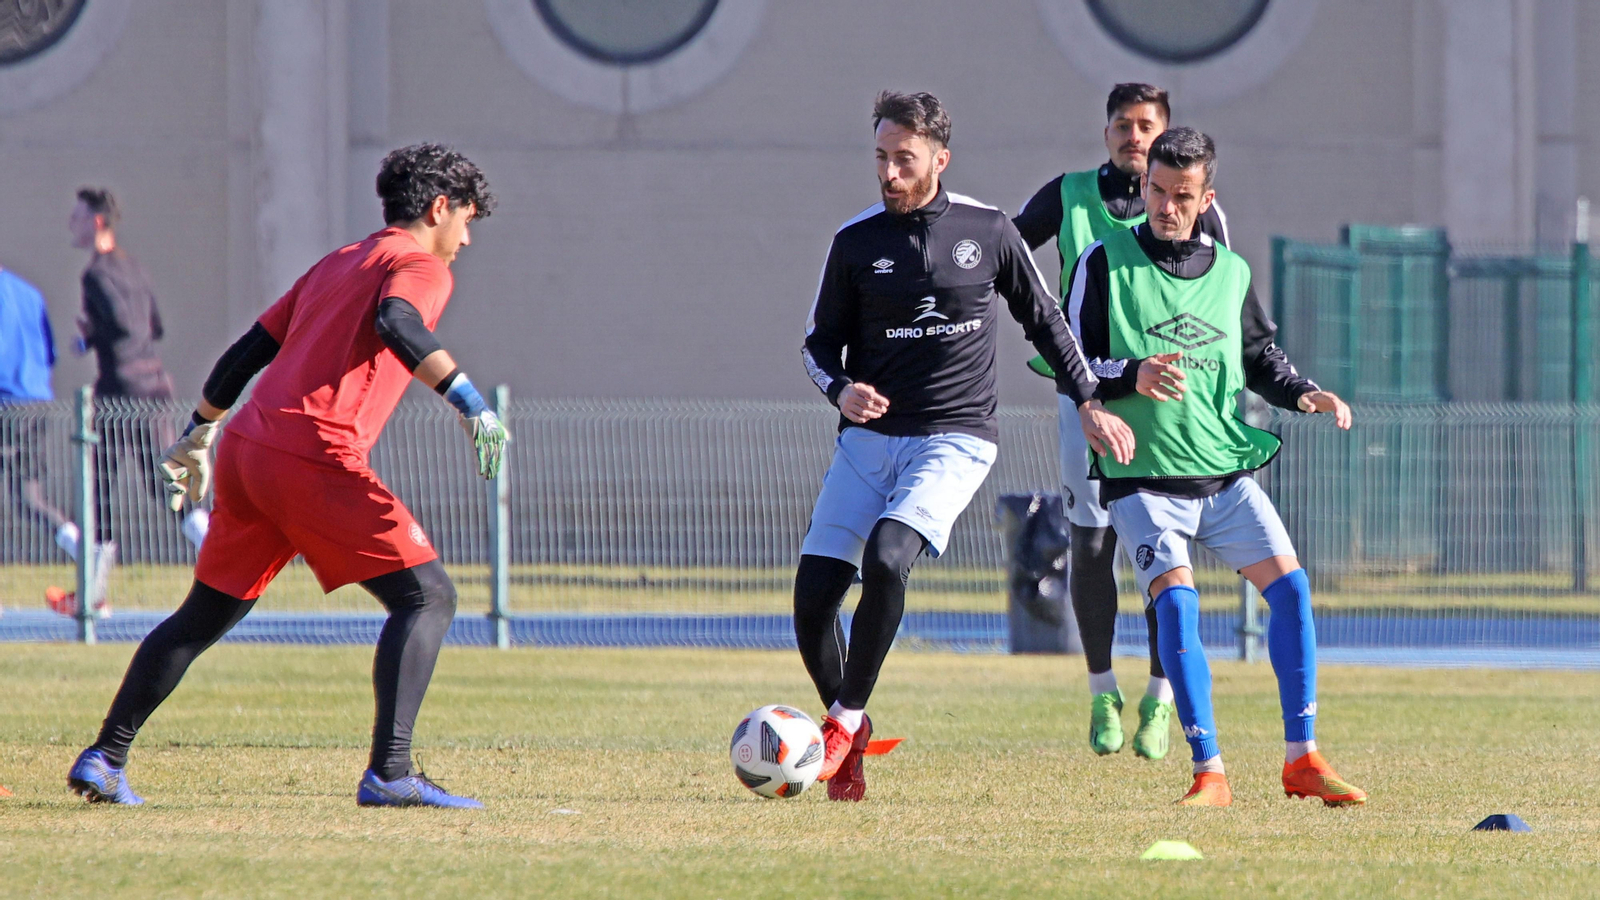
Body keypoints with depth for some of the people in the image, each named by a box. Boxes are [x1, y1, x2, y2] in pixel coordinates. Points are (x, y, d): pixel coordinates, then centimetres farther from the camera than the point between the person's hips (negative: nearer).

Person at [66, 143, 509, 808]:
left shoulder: (337, 264, 26)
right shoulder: (419, 266, 1)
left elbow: (250, 349, 30)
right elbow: (397, 323, -23)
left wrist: (198, 435, 40)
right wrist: (468, 399, -31)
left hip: (244, 452, 8)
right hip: (314, 460, -8)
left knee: (204, 617, 20)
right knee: (427, 597, -6)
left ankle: (103, 759, 23)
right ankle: (389, 773, -19)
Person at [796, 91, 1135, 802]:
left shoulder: (988, 232, 1)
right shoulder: (856, 242, 3)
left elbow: (1044, 319, 14)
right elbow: (821, 340, 12)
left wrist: (1088, 403, 9)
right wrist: (841, 390, -10)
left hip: (955, 439, -3)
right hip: (869, 439, 3)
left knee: (886, 556, -28)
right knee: (814, 589, -8)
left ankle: (847, 718, -13)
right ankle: (847, 740, 13)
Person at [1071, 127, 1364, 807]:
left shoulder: (1230, 271, 11)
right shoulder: (1105, 263, -1)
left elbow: (1261, 359, 22)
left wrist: (1305, 393, 3)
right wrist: (1133, 377, -21)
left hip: (1226, 471, 4)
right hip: (1143, 477, -4)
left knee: (1290, 586, -9)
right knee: (1176, 601, -21)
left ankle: (1301, 760, 0)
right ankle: (1209, 774, -16)